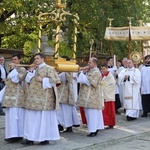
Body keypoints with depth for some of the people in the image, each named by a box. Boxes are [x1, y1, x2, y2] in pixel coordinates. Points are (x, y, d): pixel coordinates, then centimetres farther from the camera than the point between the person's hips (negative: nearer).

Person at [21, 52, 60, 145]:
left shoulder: (49, 69, -6)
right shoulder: (35, 70, 18)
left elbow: (55, 80, -15)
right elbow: (30, 81, 19)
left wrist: (42, 80, -16)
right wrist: (30, 74, 2)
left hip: (44, 97, -8)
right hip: (34, 97, 8)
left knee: (44, 117, -3)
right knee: (32, 117, 6)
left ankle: (46, 138, 5)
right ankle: (30, 138, 10)